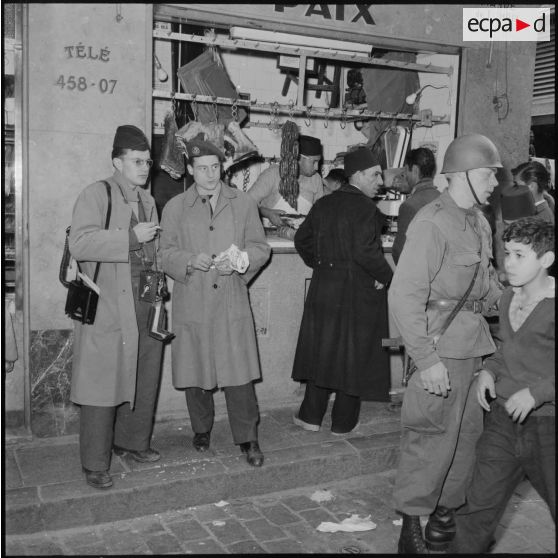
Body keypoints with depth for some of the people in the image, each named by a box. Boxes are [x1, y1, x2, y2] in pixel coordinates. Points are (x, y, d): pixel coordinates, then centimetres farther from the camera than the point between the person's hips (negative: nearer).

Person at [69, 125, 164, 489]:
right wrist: (132, 237, -21)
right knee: (103, 384, -3)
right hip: (108, 307, -7)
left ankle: (132, 442, 32)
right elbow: (79, 244, -20)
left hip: (146, 306, 7)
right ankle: (95, 464, 9)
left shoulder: (148, 200, 17)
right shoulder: (97, 195, -6)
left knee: (144, 379, 13)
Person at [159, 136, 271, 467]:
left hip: (232, 303, -1)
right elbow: (166, 253, 5)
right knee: (195, 373, 8)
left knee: (239, 373, -3)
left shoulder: (244, 204, 9)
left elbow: (261, 248, 8)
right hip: (192, 304, 1)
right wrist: (191, 261, -15)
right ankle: (202, 432, 28)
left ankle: (248, 439, 10)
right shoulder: (175, 208, 9)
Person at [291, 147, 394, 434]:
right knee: (353, 354, 8)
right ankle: (343, 421, 19)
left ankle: (311, 415, 22)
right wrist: (385, 275, -11)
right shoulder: (365, 208, -16)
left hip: (324, 289, 6)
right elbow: (366, 251, -25)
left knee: (321, 349, 15)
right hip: (358, 293, -6)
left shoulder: (323, 204, 6)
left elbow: (302, 240, 12)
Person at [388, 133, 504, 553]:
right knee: (434, 437, 1)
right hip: (442, 346, -8)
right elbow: (404, 296, -21)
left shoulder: (479, 222, 9)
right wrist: (427, 359, -22)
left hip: (475, 341, 9)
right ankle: (412, 523, 21)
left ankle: (446, 511, 35)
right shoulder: (433, 224, -17)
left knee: (469, 432, 16)